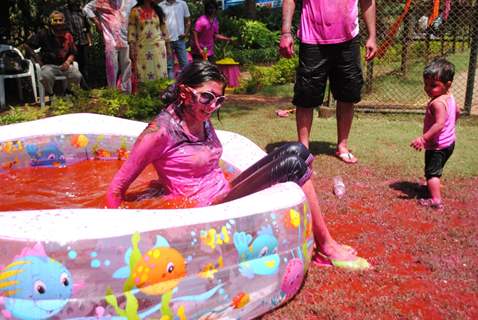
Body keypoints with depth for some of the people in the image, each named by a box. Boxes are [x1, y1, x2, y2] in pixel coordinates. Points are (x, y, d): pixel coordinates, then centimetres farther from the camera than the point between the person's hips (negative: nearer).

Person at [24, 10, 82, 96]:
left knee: (77, 76, -25)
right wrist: (37, 58, 1)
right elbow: (27, 46, 6)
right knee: (46, 76, -37)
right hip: (48, 65, -2)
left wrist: (68, 62, -6)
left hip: (64, 65, 2)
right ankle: (50, 95, -9)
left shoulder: (68, 36, 8)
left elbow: (72, 53, 15)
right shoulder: (43, 34, 0)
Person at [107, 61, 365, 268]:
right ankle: (327, 245, -2)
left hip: (225, 195, 9)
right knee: (293, 162, -17)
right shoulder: (161, 131, -14)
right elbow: (116, 190, -10)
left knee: (296, 151, -6)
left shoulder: (203, 122, 10)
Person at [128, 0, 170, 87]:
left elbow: (164, 28, 13)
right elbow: (131, 31, -2)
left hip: (158, 47, 3)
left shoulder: (158, 10, 10)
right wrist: (131, 49, -8)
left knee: (160, 73, 3)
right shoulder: (135, 11, 0)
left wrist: (168, 46, 10)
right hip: (142, 48, -3)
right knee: (144, 74, -2)